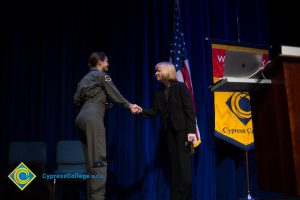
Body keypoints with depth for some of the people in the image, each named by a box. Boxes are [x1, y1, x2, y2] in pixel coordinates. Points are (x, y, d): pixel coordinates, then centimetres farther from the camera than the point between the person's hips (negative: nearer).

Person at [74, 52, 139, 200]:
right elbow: (115, 95, 3)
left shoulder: (85, 78, 27)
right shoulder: (101, 75, 6)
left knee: (92, 162, 7)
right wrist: (129, 106, 14)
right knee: (99, 161, -14)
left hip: (81, 119, 8)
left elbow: (76, 100, 23)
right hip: (92, 118, -8)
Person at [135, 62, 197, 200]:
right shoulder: (160, 92, 12)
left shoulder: (181, 87, -6)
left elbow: (190, 110, -11)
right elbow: (155, 111, 6)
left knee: (184, 164, -3)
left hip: (182, 129, -6)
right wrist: (142, 111, -13)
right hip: (169, 130, 6)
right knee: (174, 163, 8)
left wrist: (191, 130, -18)